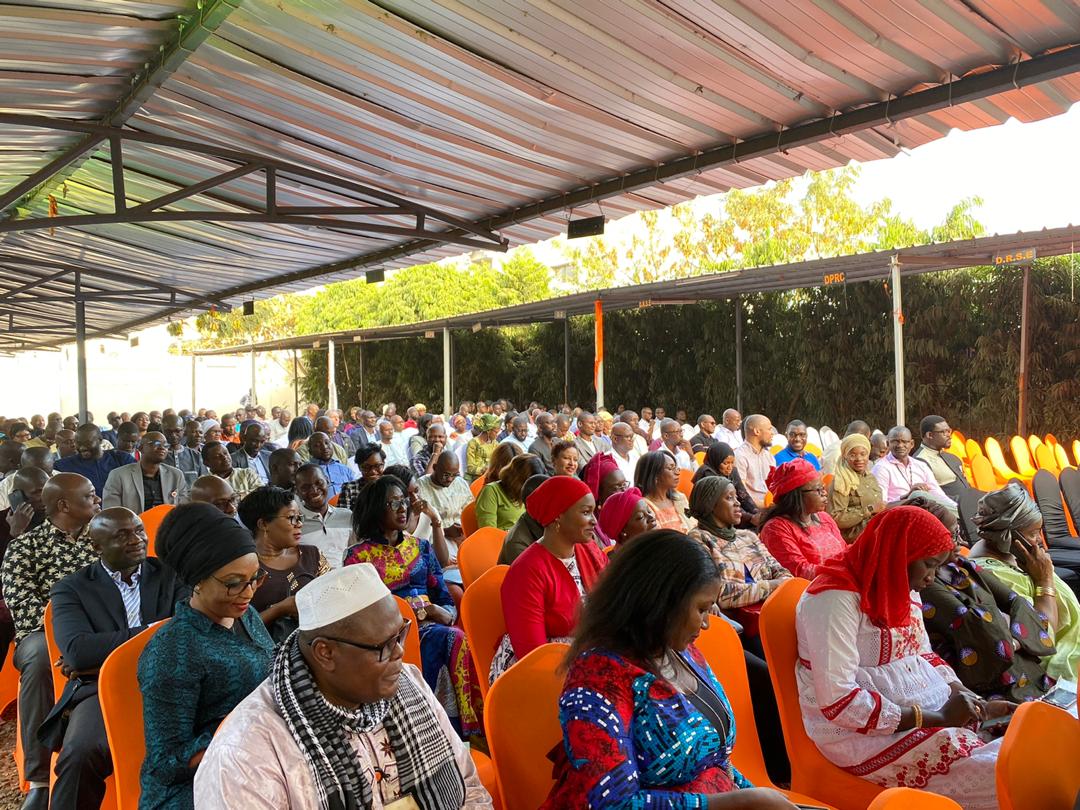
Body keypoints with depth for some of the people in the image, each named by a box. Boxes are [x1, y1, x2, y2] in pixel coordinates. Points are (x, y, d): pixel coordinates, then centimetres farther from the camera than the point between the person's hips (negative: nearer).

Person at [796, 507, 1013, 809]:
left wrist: (977, 703, 0)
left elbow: (924, 657, 17)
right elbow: (838, 702, -25)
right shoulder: (835, 599, -21)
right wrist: (937, 718, -21)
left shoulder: (900, 588, 8)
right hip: (863, 733, -9)